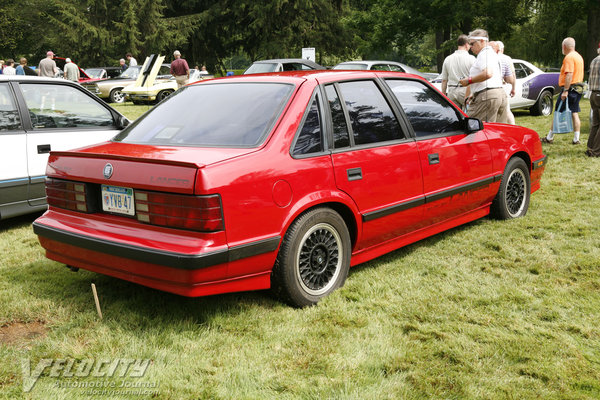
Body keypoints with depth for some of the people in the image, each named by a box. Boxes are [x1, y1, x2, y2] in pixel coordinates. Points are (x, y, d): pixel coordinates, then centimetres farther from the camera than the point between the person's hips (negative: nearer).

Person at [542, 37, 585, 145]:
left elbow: (569, 75, -23)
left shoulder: (569, 57, -13)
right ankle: (576, 139, 6)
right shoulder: (578, 56, 18)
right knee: (574, 114, 8)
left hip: (570, 88, -9)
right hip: (579, 88, 9)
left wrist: (565, 91, -25)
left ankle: (549, 138, 3)